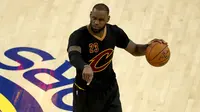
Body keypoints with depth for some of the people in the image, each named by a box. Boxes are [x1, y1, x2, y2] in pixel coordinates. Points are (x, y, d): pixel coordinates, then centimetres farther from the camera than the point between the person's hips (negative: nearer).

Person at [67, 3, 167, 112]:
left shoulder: (114, 32, -9)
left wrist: (149, 46, -19)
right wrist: (85, 67, -69)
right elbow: (73, 56, -46)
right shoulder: (78, 36, -26)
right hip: (86, 91, -3)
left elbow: (135, 50, 4)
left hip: (110, 89, 3)